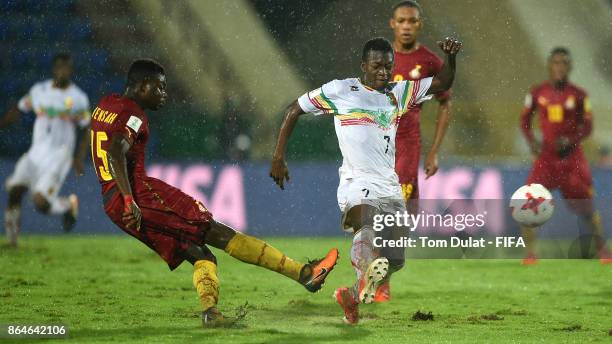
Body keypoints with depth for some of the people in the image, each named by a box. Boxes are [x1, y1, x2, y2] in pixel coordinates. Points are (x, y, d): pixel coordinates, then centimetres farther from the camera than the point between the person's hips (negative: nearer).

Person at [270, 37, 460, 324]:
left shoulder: (399, 93, 17)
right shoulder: (340, 91, 4)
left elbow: (443, 83, 16)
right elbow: (294, 110, 10)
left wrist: (450, 57, -5)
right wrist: (278, 158, 7)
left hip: (390, 187, 6)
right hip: (357, 183, -6)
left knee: (395, 260, 5)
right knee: (367, 226, -37)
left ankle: (351, 296, 27)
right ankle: (368, 270, -66)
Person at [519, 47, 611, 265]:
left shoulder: (578, 95, -2)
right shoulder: (537, 93, 0)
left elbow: (587, 126, 0)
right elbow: (525, 120, 10)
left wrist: (570, 140, -18)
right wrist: (531, 141, -8)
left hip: (572, 156, -1)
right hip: (546, 155, 1)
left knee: (586, 207, 4)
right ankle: (529, 253, -5)